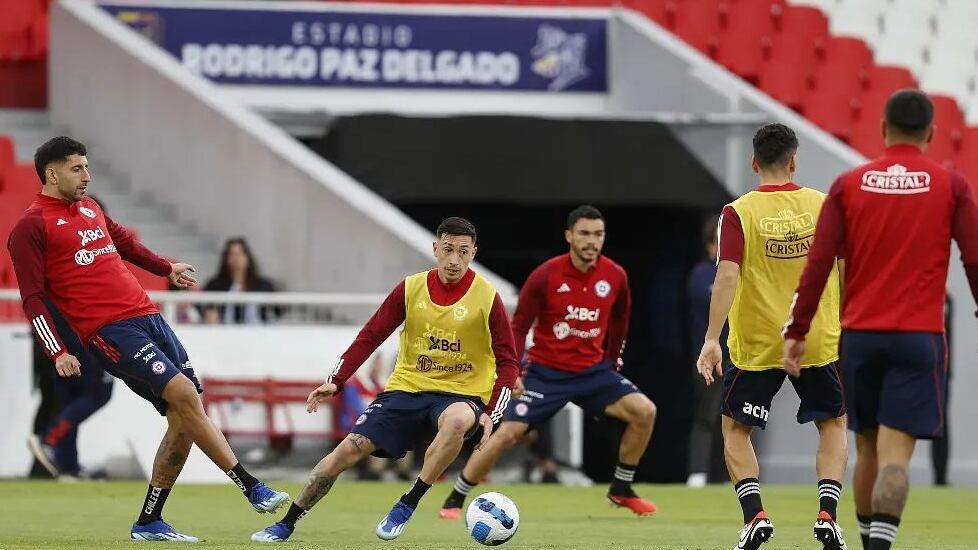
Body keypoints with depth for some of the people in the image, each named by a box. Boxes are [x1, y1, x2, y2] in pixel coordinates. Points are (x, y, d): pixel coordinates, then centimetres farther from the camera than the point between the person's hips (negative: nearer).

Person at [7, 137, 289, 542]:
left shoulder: (89, 208, 21)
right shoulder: (32, 227, -2)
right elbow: (32, 299, -6)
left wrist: (166, 269, 50)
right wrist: (58, 352, -16)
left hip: (148, 318, 8)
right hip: (109, 332, -8)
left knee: (184, 417, 1)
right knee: (184, 394, -20)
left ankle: (148, 523, 11)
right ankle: (253, 489, -19)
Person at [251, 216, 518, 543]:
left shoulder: (487, 298, -10)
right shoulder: (410, 289, -2)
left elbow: (508, 363, -5)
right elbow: (370, 337, 4)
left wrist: (491, 415, -16)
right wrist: (336, 382, -7)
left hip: (461, 393, -3)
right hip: (406, 388, 3)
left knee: (458, 420, -40)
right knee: (348, 450, -9)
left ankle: (406, 507, -25)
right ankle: (286, 525, 8)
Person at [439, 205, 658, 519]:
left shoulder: (615, 277, -5)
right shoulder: (545, 276, -14)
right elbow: (519, 326, -9)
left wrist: (611, 363, 18)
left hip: (593, 370, 3)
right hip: (546, 372, -3)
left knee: (644, 411, -16)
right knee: (506, 435, -13)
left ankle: (621, 490, 3)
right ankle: (454, 501, 6)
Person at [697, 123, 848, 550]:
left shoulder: (738, 213, -8)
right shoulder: (823, 206, -1)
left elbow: (727, 276, -17)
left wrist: (711, 339, -17)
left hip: (756, 344, -2)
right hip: (818, 341, 2)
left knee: (735, 429, 15)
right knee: (833, 424, 19)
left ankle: (755, 515, -2)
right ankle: (827, 515, 3)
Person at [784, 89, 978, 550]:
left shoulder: (848, 185, 3)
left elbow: (818, 264, -1)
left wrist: (796, 332, 3)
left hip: (859, 335, 2)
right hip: (919, 336, -2)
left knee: (867, 448, 17)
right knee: (896, 452, -8)